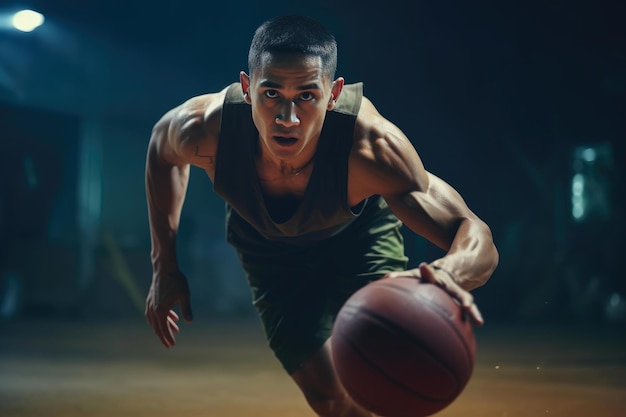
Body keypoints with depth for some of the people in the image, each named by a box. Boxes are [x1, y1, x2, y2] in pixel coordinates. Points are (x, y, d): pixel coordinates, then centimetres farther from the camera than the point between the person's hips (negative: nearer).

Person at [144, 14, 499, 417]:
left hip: (359, 232, -1)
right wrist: (165, 267, -8)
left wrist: (449, 273, -71)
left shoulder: (370, 146, -43)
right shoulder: (206, 130, -36)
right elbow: (162, 148, -9)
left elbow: (477, 237, -46)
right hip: (267, 246, 2)